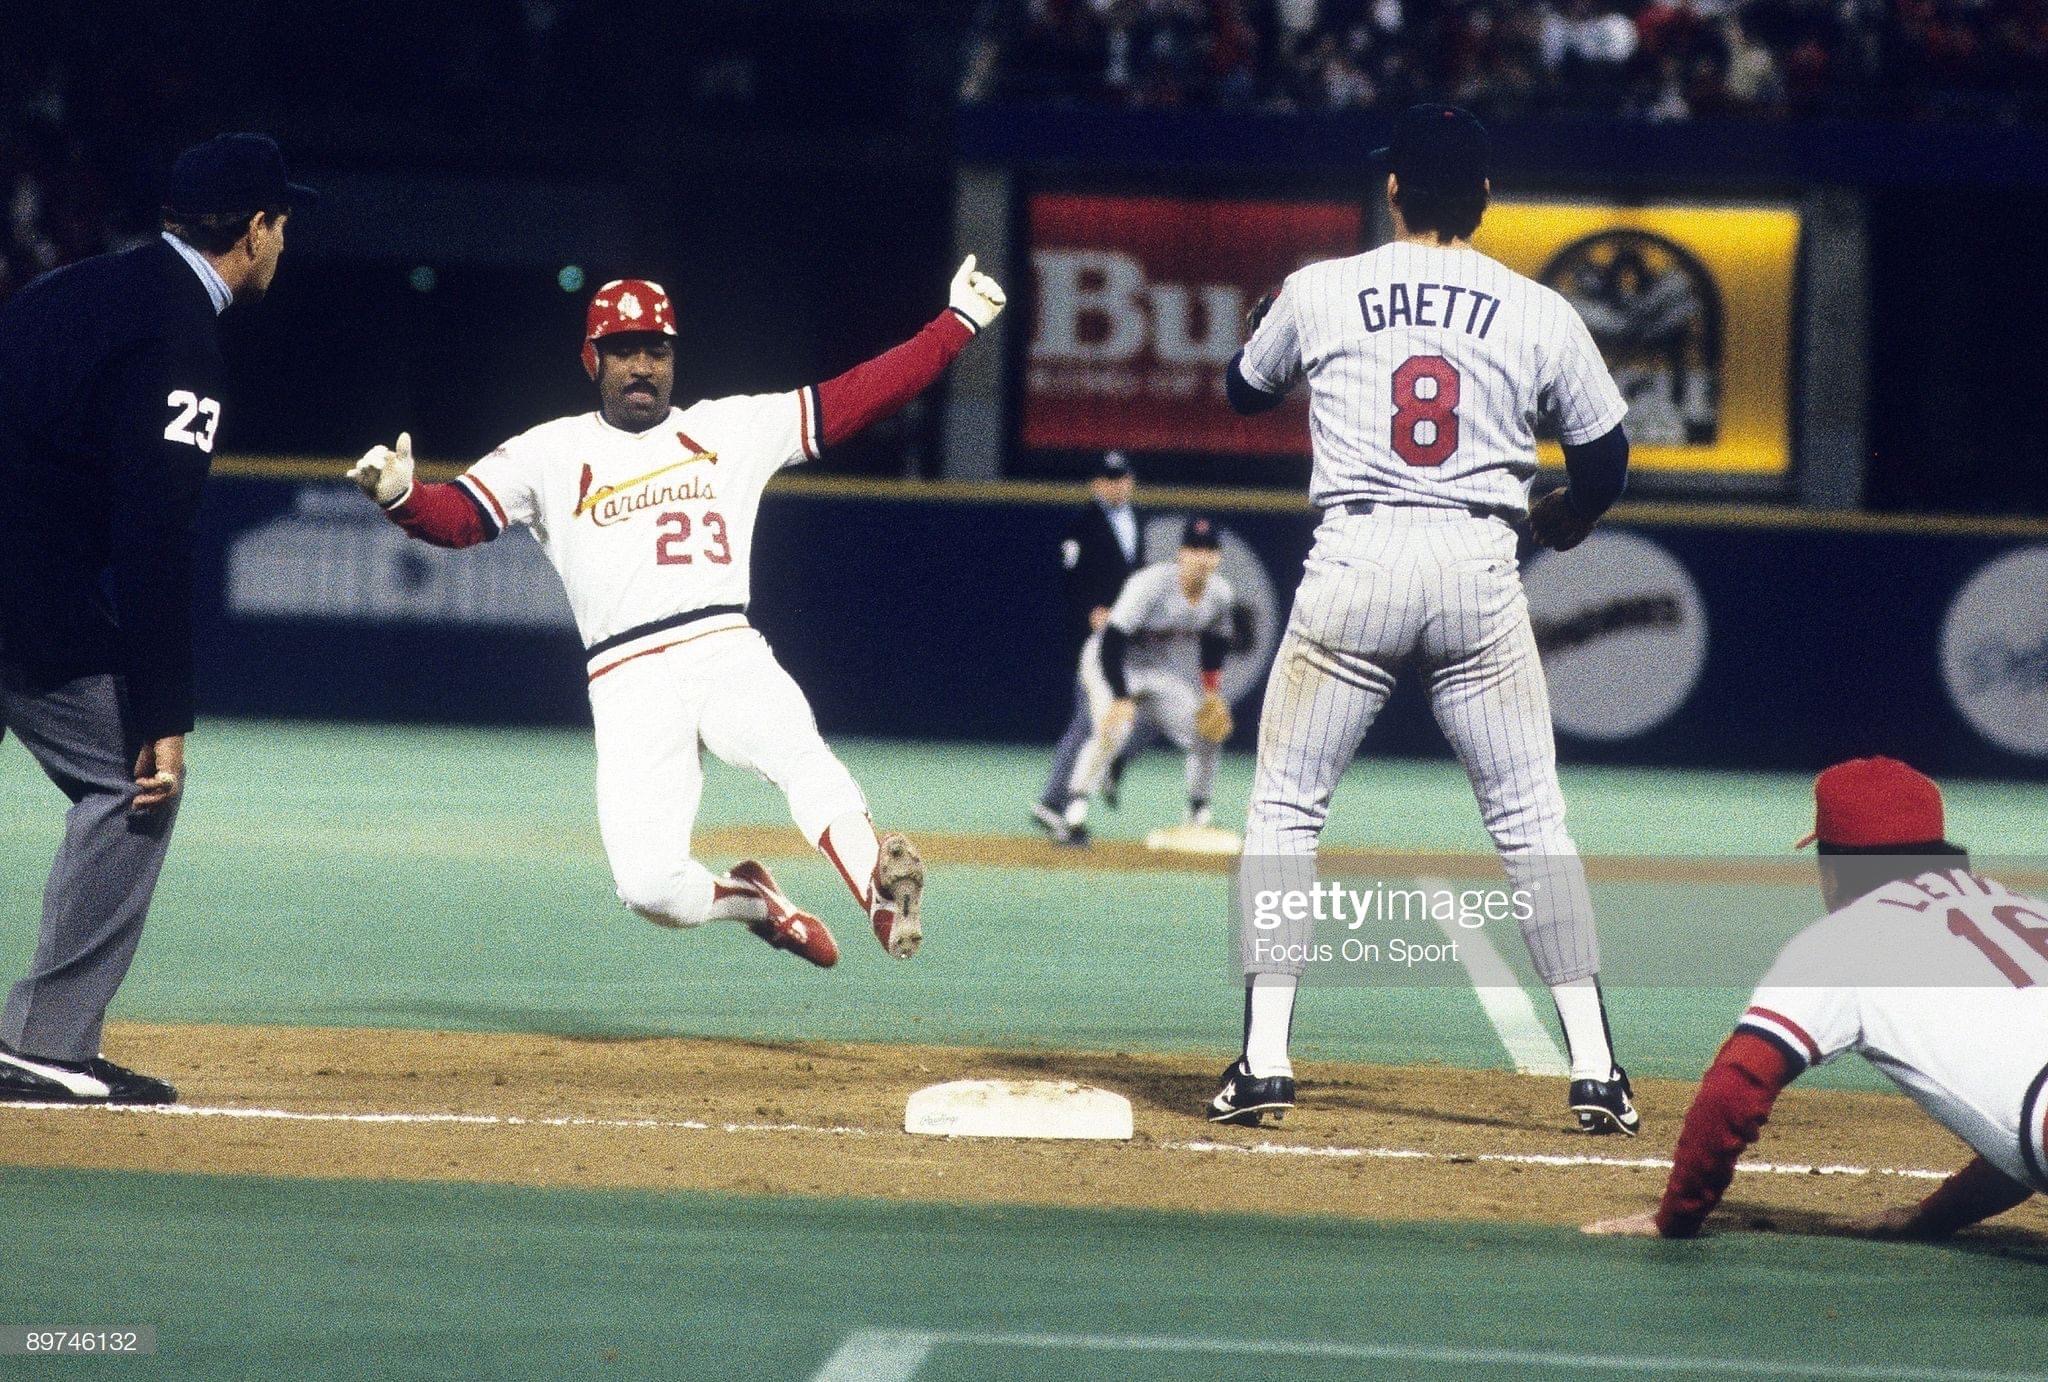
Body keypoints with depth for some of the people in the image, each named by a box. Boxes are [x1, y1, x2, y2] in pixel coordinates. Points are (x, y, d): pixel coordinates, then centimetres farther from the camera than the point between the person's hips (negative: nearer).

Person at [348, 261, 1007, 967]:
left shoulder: (730, 427, 17)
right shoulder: (551, 452, 12)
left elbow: (858, 396, 15)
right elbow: (454, 515, 1)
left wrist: (960, 322, 10)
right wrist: (399, 495, -21)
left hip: (728, 652, 0)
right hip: (628, 683, 0)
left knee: (799, 751, -35)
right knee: (649, 887, -16)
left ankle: (884, 897, -54)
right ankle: (751, 899, 15)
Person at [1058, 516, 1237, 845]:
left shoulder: (1220, 593, -10)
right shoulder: (1152, 584, -30)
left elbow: (1214, 645, 10)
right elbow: (1112, 642, -33)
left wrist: (1211, 692, 0)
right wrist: (1121, 698, -38)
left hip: (1166, 673, 7)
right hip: (1113, 665, -7)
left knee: (1208, 735, 1)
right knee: (1112, 731, -30)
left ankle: (1198, 818, 17)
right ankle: (1074, 813, -27)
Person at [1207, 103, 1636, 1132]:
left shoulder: (1319, 293, 4)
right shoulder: (1540, 315, 5)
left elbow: (1245, 391, 22)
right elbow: (1604, 461, 13)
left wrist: (1265, 320, 43)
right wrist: (1555, 526, 34)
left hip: (1354, 565, -1)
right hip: (1480, 573, 1)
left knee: (1286, 809, 10)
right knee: (1532, 820, 9)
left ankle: (1264, 1061, 2)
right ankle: (1594, 1070, 4)